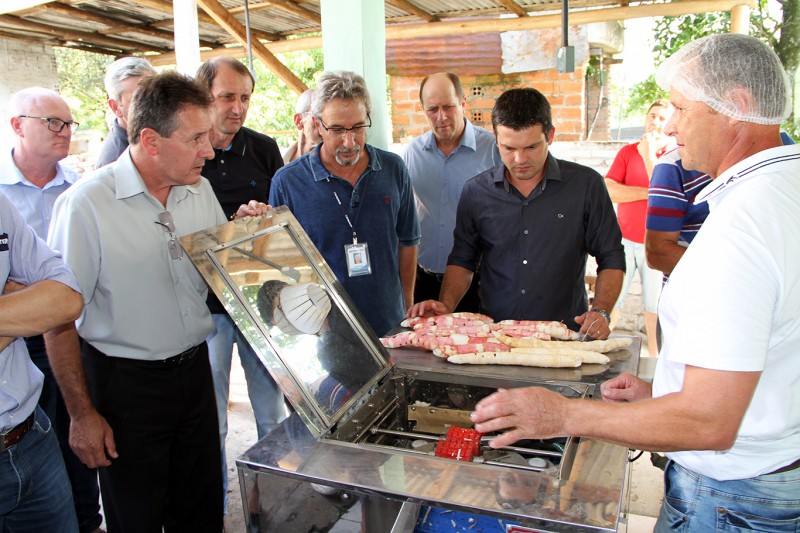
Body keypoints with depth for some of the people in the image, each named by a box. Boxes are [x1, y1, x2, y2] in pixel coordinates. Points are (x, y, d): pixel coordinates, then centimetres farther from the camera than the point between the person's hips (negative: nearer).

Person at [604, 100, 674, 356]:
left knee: (655, 301, 7)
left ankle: (654, 352, 23)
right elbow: (609, 191, -7)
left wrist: (649, 154, -16)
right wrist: (647, 193, -13)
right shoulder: (628, 152, 7)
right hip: (625, 239, 2)